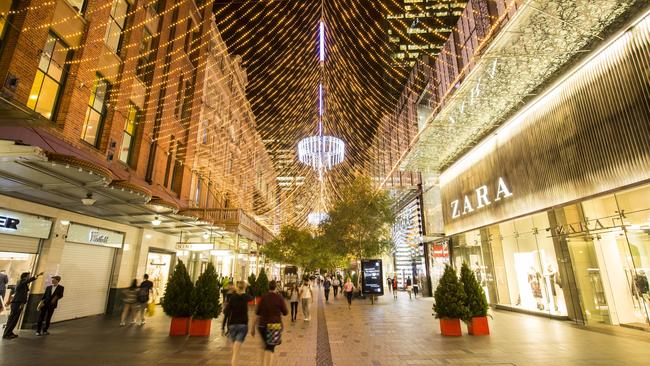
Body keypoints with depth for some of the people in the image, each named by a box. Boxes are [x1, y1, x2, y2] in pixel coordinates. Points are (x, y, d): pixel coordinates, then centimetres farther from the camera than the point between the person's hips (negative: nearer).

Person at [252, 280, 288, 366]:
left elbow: (257, 314, 2)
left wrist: (253, 328, 7)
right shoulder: (279, 298, -9)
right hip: (275, 326, -4)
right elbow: (285, 312, -2)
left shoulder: (263, 298, 0)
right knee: (270, 349, -1)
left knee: (265, 346, 25)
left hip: (263, 325, 4)